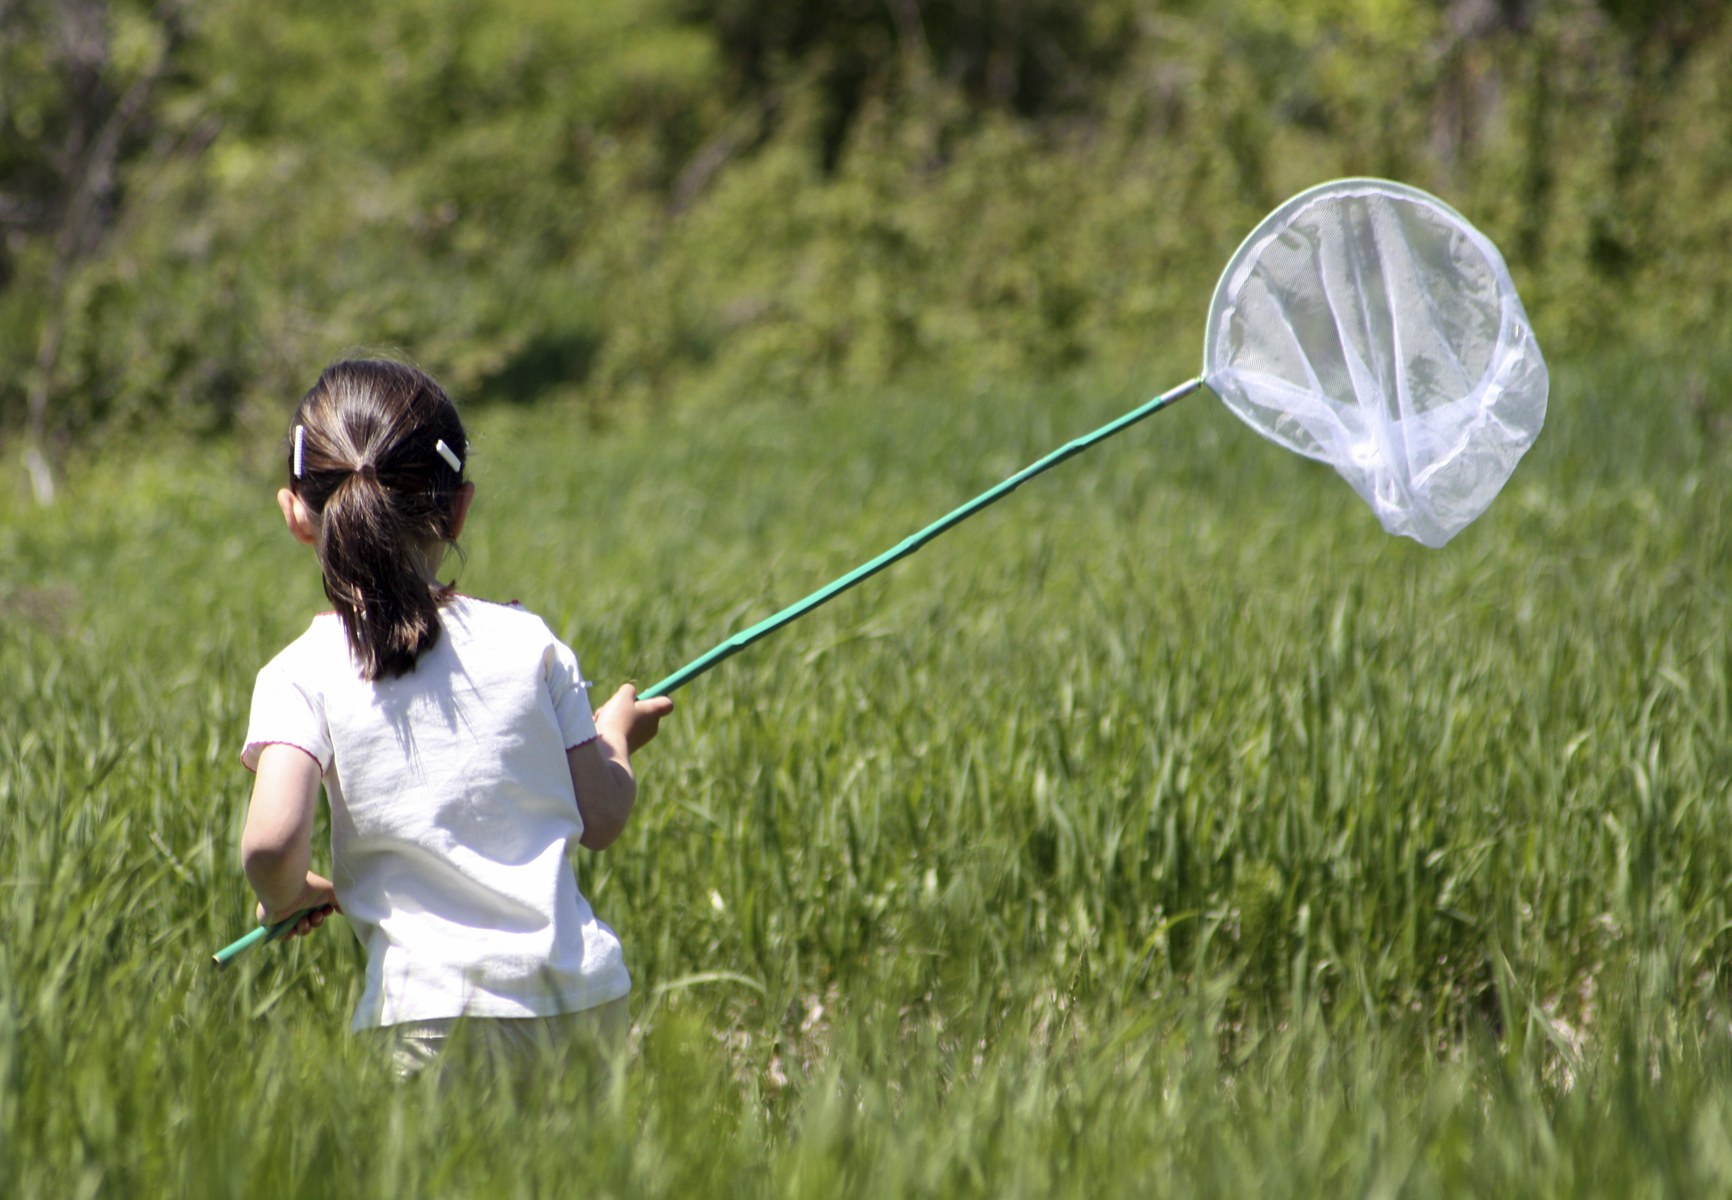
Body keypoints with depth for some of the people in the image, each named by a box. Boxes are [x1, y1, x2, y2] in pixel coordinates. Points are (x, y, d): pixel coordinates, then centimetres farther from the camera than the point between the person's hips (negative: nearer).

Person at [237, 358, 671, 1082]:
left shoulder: (302, 676, -2)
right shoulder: (529, 642, 7)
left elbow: (270, 841, -15)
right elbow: (602, 820, 12)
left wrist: (285, 898, 8)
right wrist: (616, 735, 34)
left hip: (438, 1009, -3)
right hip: (587, 994, 3)